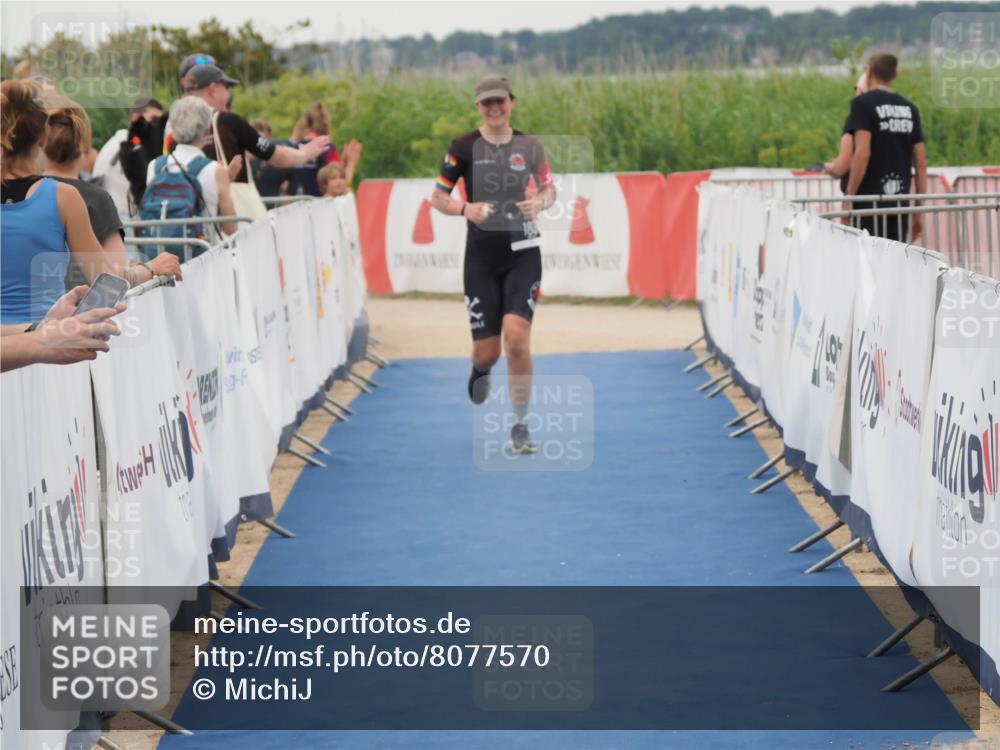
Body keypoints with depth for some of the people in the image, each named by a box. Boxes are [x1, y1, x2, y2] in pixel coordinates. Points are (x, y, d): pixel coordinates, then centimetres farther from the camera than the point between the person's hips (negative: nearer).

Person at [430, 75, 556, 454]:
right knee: (487, 351, 0)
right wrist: (465, 208, -17)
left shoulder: (529, 145, 4)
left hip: (523, 252, 0)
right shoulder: (464, 147, -2)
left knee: (517, 337, -17)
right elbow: (437, 198, 3)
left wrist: (541, 202, -7)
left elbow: (549, 187, 16)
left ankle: (520, 427, -4)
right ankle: (480, 370, 42)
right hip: (481, 256, 0)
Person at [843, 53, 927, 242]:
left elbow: (863, 153, -16)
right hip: (900, 204, 5)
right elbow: (921, 162, 10)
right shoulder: (910, 108, 12)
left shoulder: (863, 103, -5)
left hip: (869, 203, -5)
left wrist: (848, 199, -12)